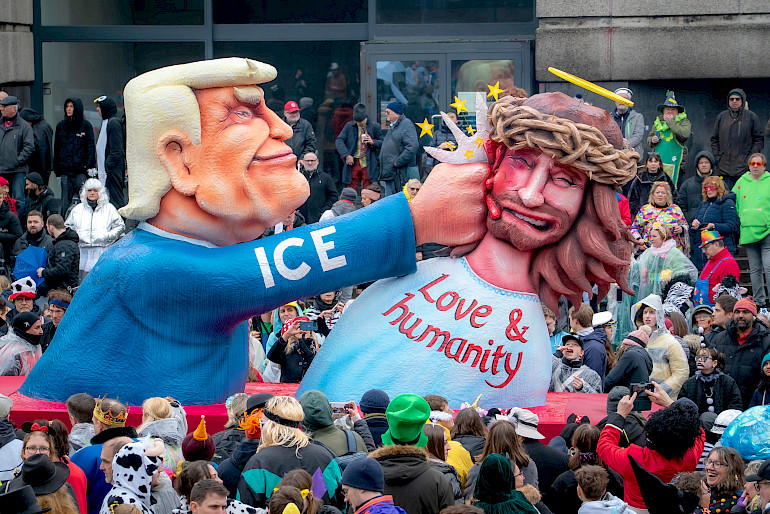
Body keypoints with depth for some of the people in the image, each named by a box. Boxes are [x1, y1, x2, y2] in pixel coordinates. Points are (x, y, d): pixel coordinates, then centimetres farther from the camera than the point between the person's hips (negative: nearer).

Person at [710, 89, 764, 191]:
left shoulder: (751, 117, 3)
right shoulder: (721, 117, 11)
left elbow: (759, 140, 5)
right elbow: (714, 139, 17)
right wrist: (717, 157, 5)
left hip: (744, 167, -3)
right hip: (724, 168, 3)